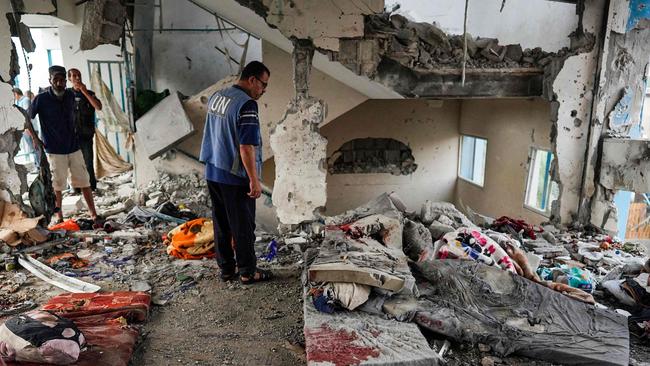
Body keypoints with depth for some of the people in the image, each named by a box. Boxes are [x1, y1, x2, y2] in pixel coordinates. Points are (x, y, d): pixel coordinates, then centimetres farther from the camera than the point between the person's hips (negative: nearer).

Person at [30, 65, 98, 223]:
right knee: (58, 184, 6)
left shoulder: (70, 95, 1)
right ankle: (59, 217, 19)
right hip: (54, 150, -3)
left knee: (84, 180, 4)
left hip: (74, 146, 3)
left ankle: (93, 213, 10)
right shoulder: (41, 99, -11)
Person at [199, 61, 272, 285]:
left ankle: (226, 269, 26)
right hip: (235, 177, -8)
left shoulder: (216, 97, 9)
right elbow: (246, 147, -23)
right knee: (243, 226, 5)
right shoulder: (246, 105, -19)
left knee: (221, 224, 15)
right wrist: (254, 180, -18)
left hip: (212, 173, 8)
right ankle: (248, 272, 17)